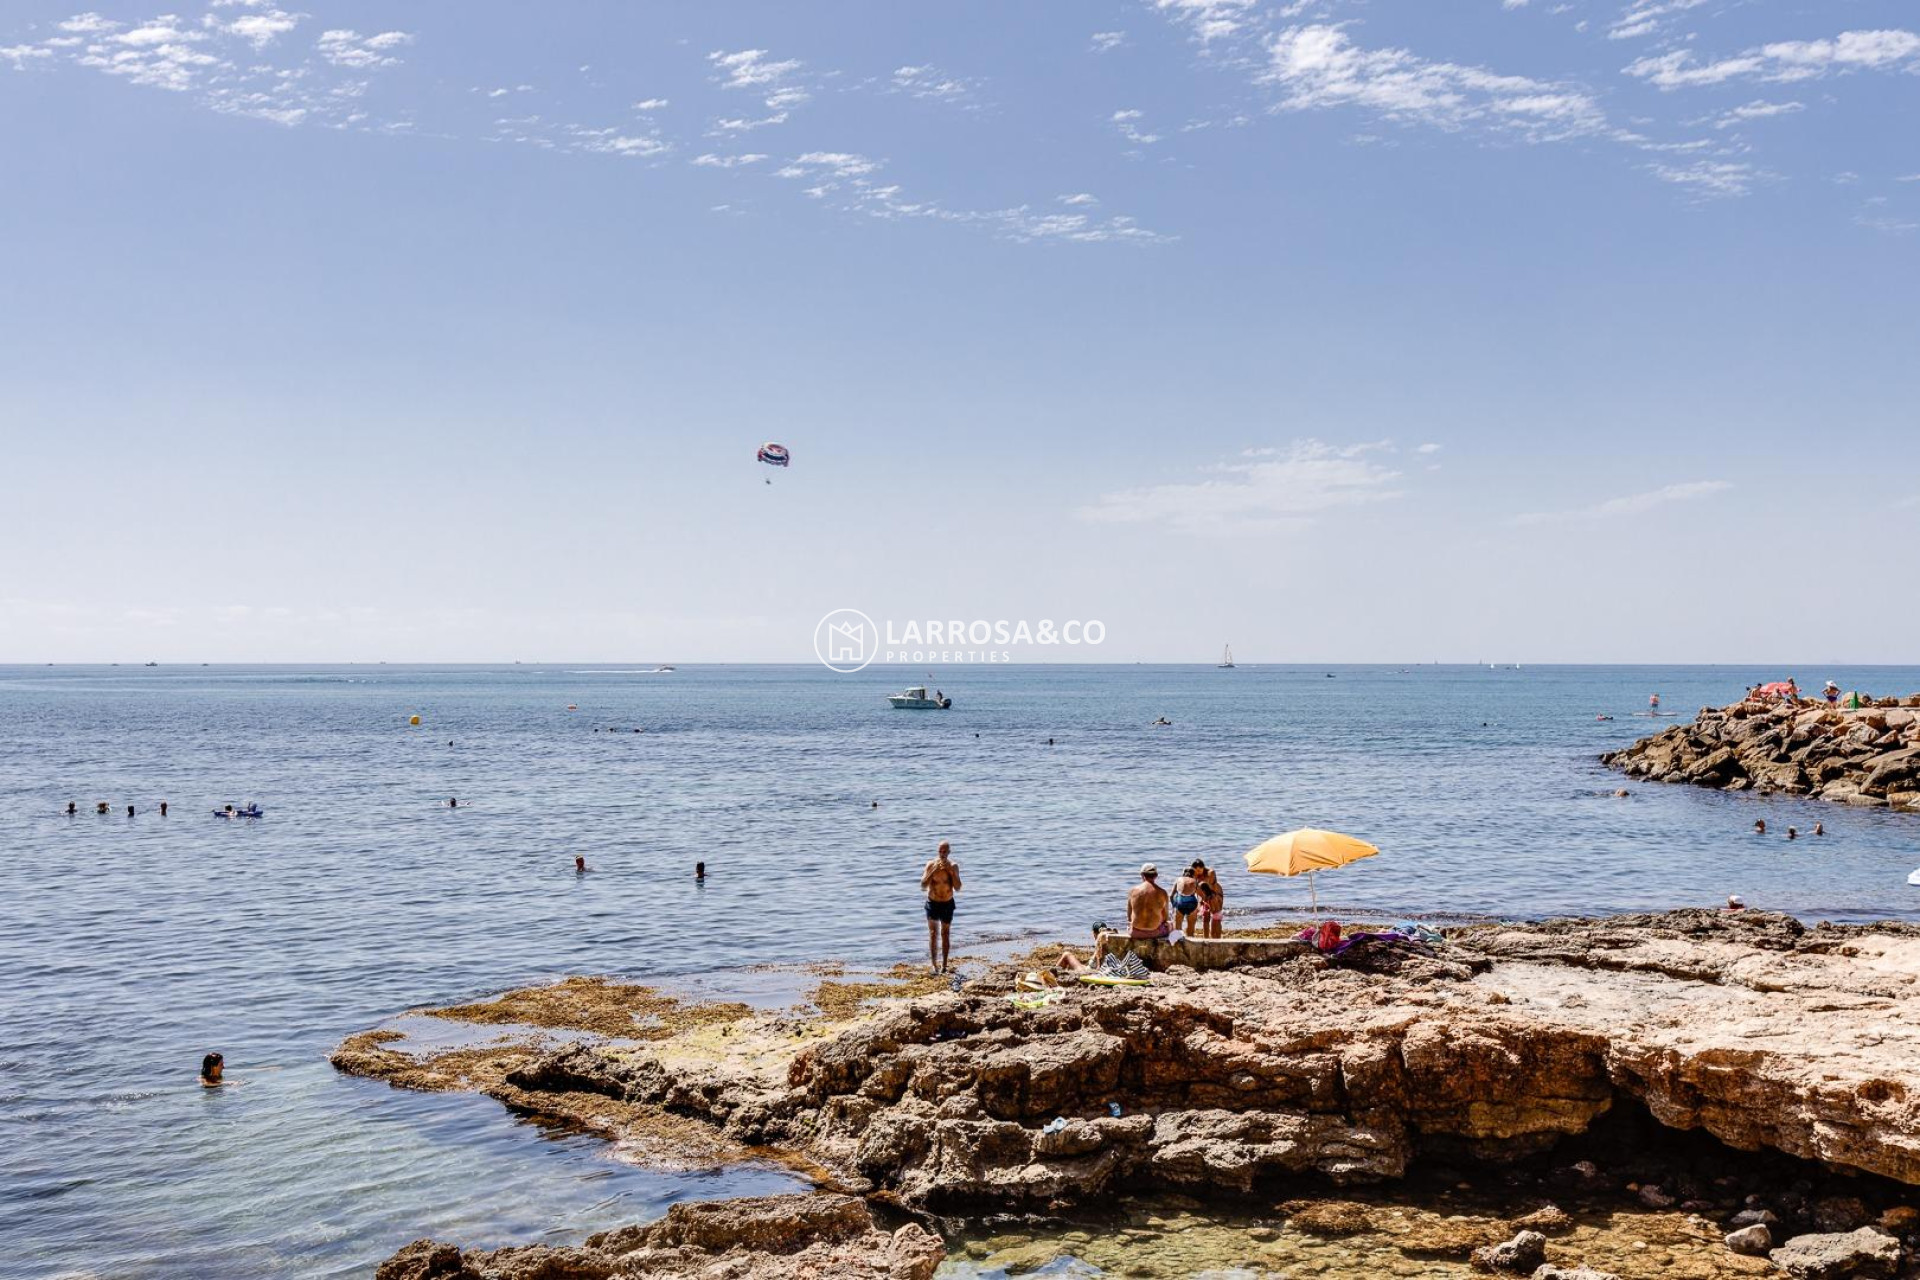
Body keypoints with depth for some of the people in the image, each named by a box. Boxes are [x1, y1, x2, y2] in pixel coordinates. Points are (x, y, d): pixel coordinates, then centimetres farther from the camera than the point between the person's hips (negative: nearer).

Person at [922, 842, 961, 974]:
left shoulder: (953, 866, -7)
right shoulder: (931, 865, -11)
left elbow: (957, 888, -12)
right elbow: (923, 885, -18)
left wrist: (951, 871, -22)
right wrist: (934, 870, -26)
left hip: (947, 904, 1)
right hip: (932, 903, -1)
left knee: (945, 934, 7)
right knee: (933, 933, -4)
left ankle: (944, 965, 14)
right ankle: (934, 964, -2)